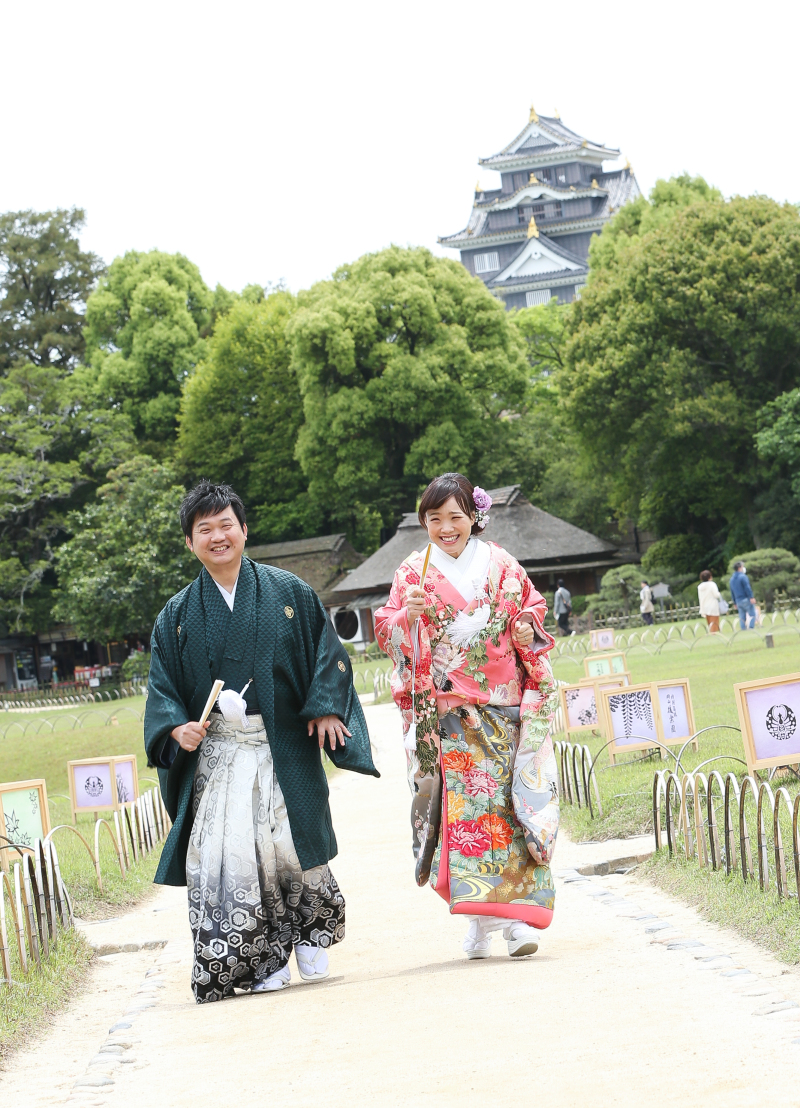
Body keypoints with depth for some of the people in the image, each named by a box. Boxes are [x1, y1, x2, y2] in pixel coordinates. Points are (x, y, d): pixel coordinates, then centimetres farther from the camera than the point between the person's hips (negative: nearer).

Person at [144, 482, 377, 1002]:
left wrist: (326, 707, -6)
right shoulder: (178, 616, 9)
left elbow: (327, 649, 6)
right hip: (215, 750, 1)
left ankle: (311, 937, 22)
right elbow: (162, 682, 8)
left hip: (283, 745, -1)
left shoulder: (290, 592, 5)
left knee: (291, 841, -3)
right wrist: (176, 727, -10)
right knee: (230, 852, -7)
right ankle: (266, 963, 2)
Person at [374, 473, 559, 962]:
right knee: (461, 806, -7)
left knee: (511, 804, -7)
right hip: (448, 714, 0)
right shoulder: (414, 574, 6)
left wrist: (528, 632, -5)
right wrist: (407, 616, -17)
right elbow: (387, 633, 4)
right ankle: (479, 918, -1)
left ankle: (519, 916, -6)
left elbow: (532, 610, 17)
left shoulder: (501, 566, 7)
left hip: (504, 709, 0)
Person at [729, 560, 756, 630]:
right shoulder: (743, 576, -9)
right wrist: (751, 597, -19)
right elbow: (747, 588, -17)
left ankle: (744, 630, 4)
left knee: (742, 617, 7)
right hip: (746, 599, -7)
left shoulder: (732, 579, 14)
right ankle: (751, 628, -13)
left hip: (738, 600, 7)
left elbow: (732, 592, 17)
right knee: (752, 614, -3)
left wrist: (735, 602, 22)